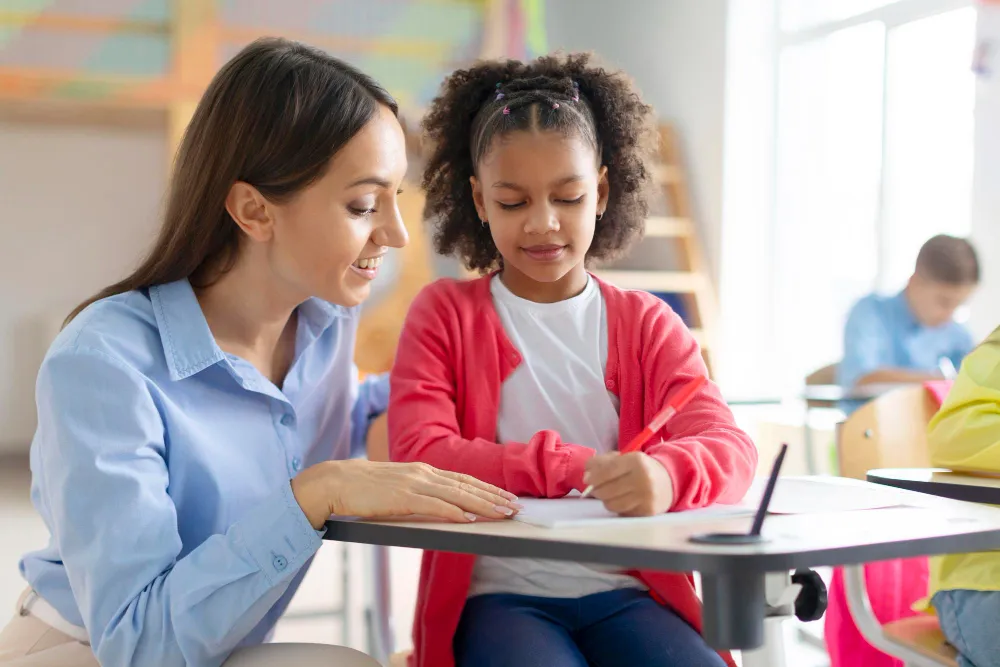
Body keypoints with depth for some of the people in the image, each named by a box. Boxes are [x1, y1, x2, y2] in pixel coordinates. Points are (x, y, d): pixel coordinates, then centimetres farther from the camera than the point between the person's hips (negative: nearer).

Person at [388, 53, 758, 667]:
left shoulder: (648, 324, 11)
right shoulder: (444, 314, 7)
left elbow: (727, 447, -4)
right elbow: (417, 456, -8)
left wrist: (665, 475, -29)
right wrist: (572, 468, -18)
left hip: (626, 591, 3)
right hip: (495, 593, -2)